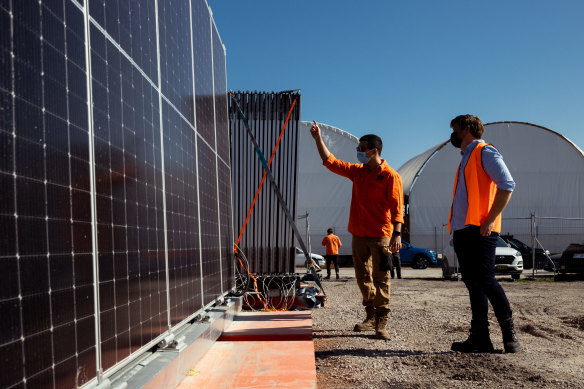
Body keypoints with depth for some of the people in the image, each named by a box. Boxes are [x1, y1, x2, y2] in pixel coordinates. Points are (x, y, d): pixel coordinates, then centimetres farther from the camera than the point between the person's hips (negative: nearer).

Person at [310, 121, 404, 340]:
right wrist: (318, 139, 13)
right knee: (363, 277, 12)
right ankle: (371, 317, 26)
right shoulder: (357, 171, 12)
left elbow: (397, 207, -12)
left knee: (380, 279, -3)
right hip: (358, 234, 7)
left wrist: (397, 233, -20)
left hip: (380, 236, -7)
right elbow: (330, 162, 17)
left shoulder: (390, 176, -7)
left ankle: (381, 323, 4)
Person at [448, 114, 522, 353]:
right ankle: (480, 339, 11)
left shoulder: (485, 152, -3)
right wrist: (455, 228, 15)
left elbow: (507, 184, -15)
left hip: (479, 231, -9)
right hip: (463, 232, 9)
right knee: (473, 284, 7)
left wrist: (490, 220, -19)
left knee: (485, 281, -10)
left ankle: (510, 334, 3)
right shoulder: (466, 159, 25)